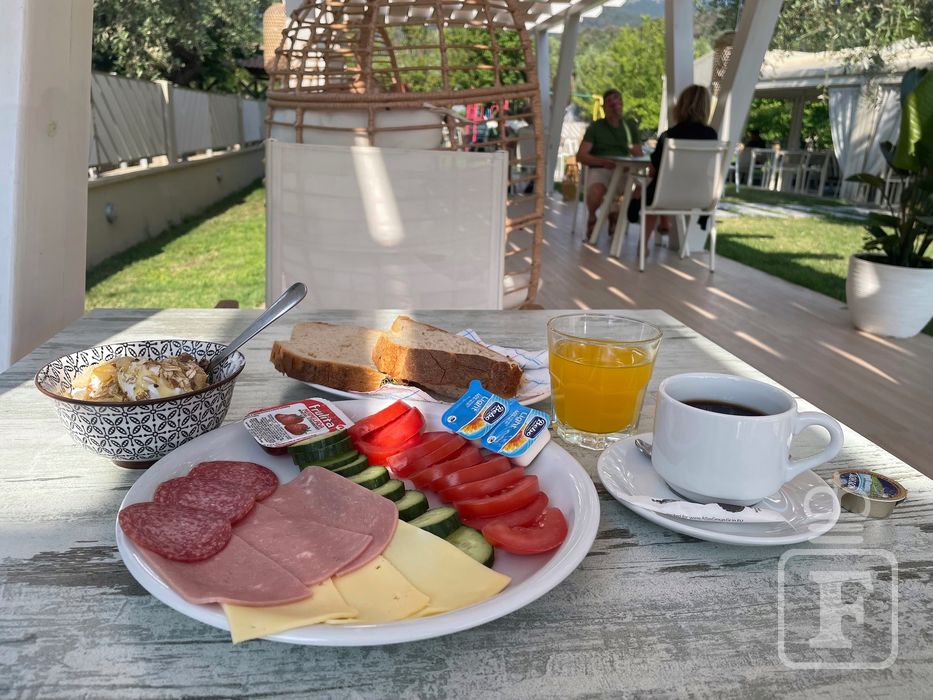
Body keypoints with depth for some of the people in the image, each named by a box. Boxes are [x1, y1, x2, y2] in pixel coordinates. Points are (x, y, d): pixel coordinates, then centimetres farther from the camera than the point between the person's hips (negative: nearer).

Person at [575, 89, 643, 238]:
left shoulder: (629, 127, 18)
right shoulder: (595, 127, 9)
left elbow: (639, 155, 14)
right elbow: (580, 156, -2)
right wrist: (602, 161, -20)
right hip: (600, 169, -3)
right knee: (596, 191, -39)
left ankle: (614, 216, 3)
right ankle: (591, 218, -1)